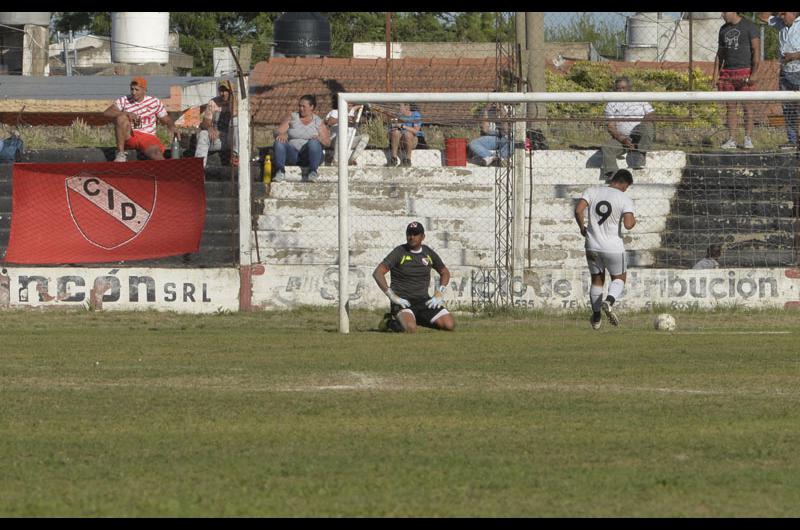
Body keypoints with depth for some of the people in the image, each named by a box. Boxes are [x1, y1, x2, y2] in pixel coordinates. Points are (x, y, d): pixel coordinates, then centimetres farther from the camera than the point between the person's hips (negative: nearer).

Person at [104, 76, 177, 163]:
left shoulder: (155, 102, 5)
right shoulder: (124, 100, 1)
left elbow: (167, 120, 10)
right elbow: (107, 113, -13)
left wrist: (172, 128, -15)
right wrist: (127, 113, -27)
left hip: (148, 137, -1)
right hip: (129, 136, 1)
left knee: (156, 153, -35)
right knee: (121, 118, -28)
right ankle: (120, 154, -25)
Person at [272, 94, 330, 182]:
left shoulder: (318, 122, 11)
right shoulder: (292, 117, 14)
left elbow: (327, 142, 5)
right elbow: (277, 132, 6)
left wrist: (319, 139, -18)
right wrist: (281, 135, -20)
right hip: (292, 154, 1)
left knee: (313, 143, -33)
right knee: (279, 142, -27)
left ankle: (312, 171, -45)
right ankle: (280, 172, -42)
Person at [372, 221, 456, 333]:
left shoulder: (429, 253, 9)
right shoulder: (399, 252, -6)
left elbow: (445, 273, 24)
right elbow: (377, 273, -13)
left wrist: (439, 295, 8)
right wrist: (393, 296, -18)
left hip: (424, 300, 5)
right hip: (402, 301, -5)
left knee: (450, 325, -12)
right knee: (410, 328, -35)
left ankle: (419, 320, 13)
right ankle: (390, 322, 0)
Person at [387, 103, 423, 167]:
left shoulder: (416, 115, -8)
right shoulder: (400, 116, 7)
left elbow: (416, 130, -20)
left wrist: (403, 126, -24)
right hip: (401, 142, 4)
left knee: (407, 133, -36)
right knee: (396, 132, -28)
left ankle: (408, 159, -27)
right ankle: (394, 158, -30)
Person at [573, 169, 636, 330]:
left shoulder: (592, 191, -1)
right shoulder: (624, 199, -9)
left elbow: (578, 210, -13)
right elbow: (628, 225, -20)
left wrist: (582, 227, 5)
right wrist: (633, 221, 4)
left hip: (592, 246, 3)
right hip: (614, 247, -3)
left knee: (597, 280, 21)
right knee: (619, 278, 18)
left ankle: (596, 318, 23)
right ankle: (609, 302, -12)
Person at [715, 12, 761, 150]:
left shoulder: (749, 27, -5)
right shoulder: (724, 29, 13)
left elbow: (756, 50, -8)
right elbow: (720, 53, 18)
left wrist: (754, 74, -16)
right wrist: (715, 74, 9)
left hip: (745, 73, -5)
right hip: (728, 74, 5)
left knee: (747, 107, -4)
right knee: (730, 108, 3)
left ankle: (748, 140, -1)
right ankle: (731, 140, 4)